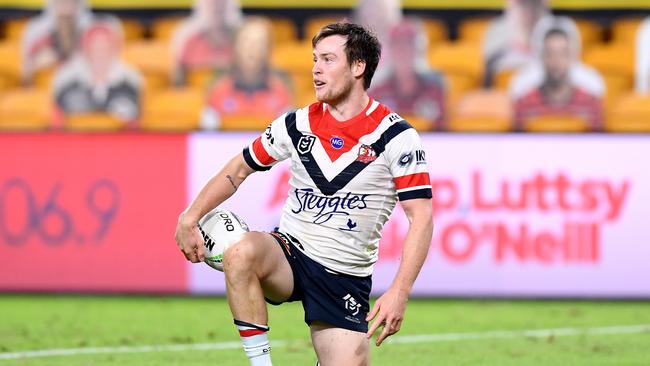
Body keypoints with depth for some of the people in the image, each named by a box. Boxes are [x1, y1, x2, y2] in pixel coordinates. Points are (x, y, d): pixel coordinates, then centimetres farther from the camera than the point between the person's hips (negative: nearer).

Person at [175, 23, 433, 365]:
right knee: (242, 251, -33)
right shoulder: (298, 124, 2)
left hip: (345, 277, -1)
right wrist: (190, 216, 2)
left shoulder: (395, 136, -10)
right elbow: (239, 169, 15)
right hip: (289, 254, 1)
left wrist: (399, 292, -24)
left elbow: (421, 217, -13)